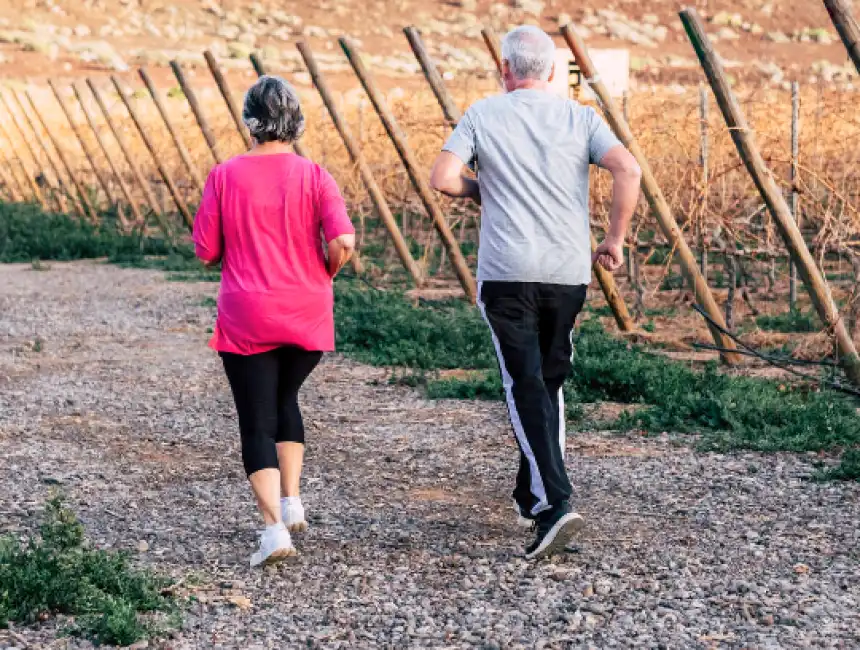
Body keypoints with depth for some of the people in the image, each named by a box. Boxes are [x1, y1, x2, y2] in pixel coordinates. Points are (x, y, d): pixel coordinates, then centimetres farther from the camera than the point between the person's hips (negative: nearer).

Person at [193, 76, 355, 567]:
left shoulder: (225, 177, -5)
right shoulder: (314, 176, -5)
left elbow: (207, 251, -2)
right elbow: (344, 242, -15)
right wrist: (323, 276, 5)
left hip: (246, 318, -2)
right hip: (308, 315, 2)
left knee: (257, 422, 3)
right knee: (285, 399, 26)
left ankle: (275, 527, -11)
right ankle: (292, 502, 22)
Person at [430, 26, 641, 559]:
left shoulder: (483, 116, 3)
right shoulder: (581, 118, 6)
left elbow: (442, 178, -6)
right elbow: (628, 169, -8)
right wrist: (615, 241, 1)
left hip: (507, 272, -3)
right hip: (569, 271, 3)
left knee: (527, 387, -5)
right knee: (551, 381, 19)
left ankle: (556, 502, -20)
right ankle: (533, 492, 28)